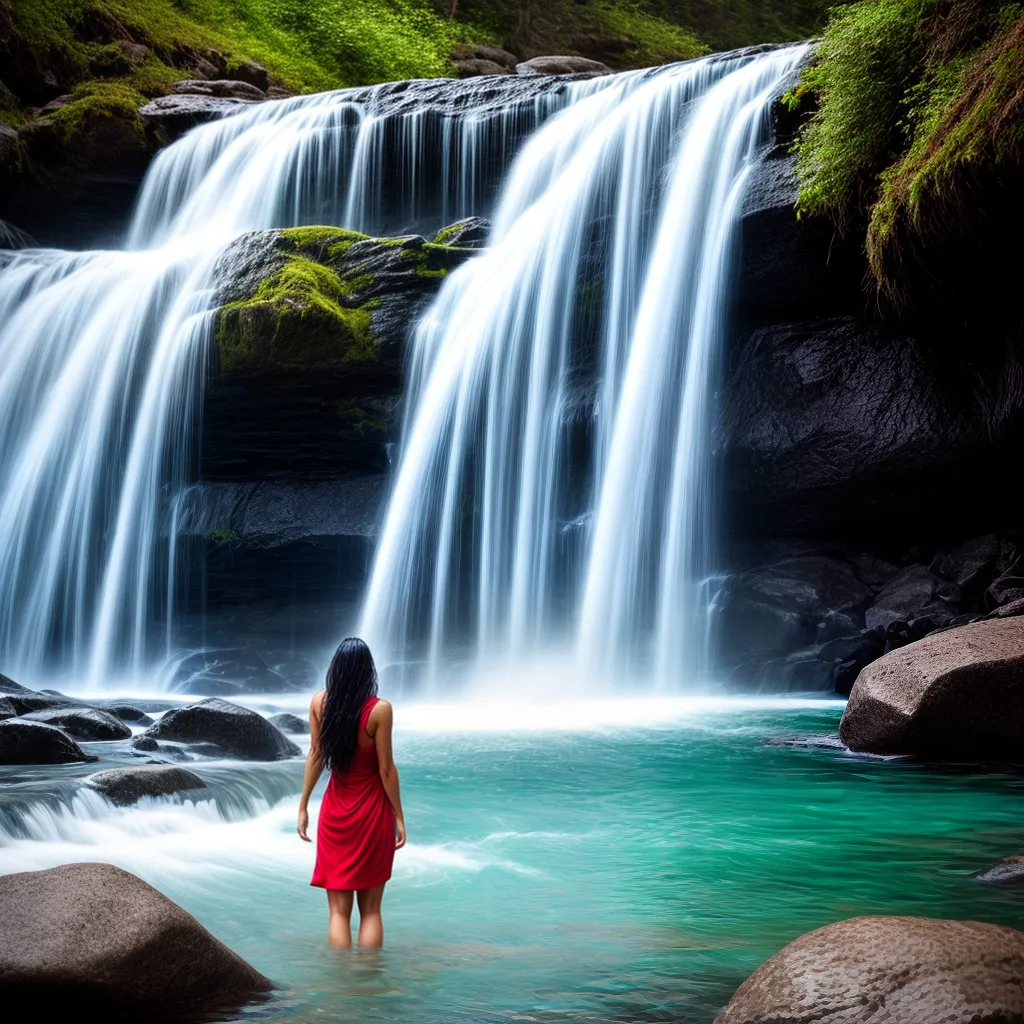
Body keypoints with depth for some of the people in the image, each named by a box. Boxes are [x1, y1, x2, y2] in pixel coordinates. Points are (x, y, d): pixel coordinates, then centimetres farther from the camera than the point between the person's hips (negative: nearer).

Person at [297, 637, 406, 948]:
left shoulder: (319, 702, -6)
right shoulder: (379, 709, -16)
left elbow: (315, 756, 0)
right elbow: (386, 769, -11)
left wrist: (303, 806, 10)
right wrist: (399, 817, -2)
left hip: (335, 812, 2)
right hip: (372, 811, -2)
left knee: (339, 911, 7)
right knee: (370, 910, 8)